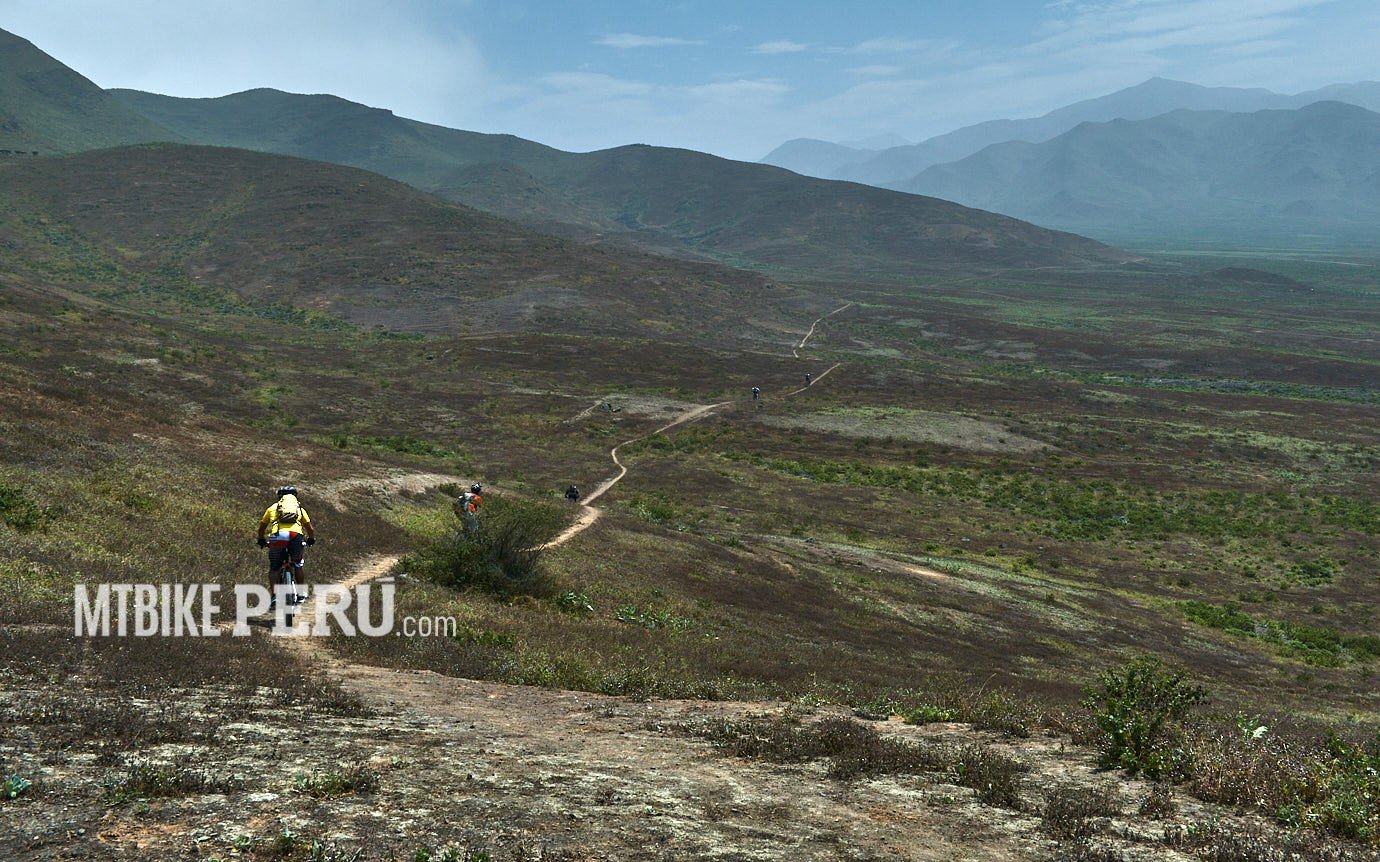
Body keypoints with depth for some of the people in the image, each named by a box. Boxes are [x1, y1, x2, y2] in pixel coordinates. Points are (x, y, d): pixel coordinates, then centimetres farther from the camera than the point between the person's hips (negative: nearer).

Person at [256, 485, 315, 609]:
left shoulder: (272, 508, 29)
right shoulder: (299, 508, 29)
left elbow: (261, 528, 38)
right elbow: (310, 528, 34)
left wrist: (261, 541, 56)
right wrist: (311, 540, 53)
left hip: (277, 536, 0)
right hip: (296, 536, 1)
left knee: (274, 569, 13)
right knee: (298, 565, 24)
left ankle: (274, 597, -2)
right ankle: (300, 594, 26)